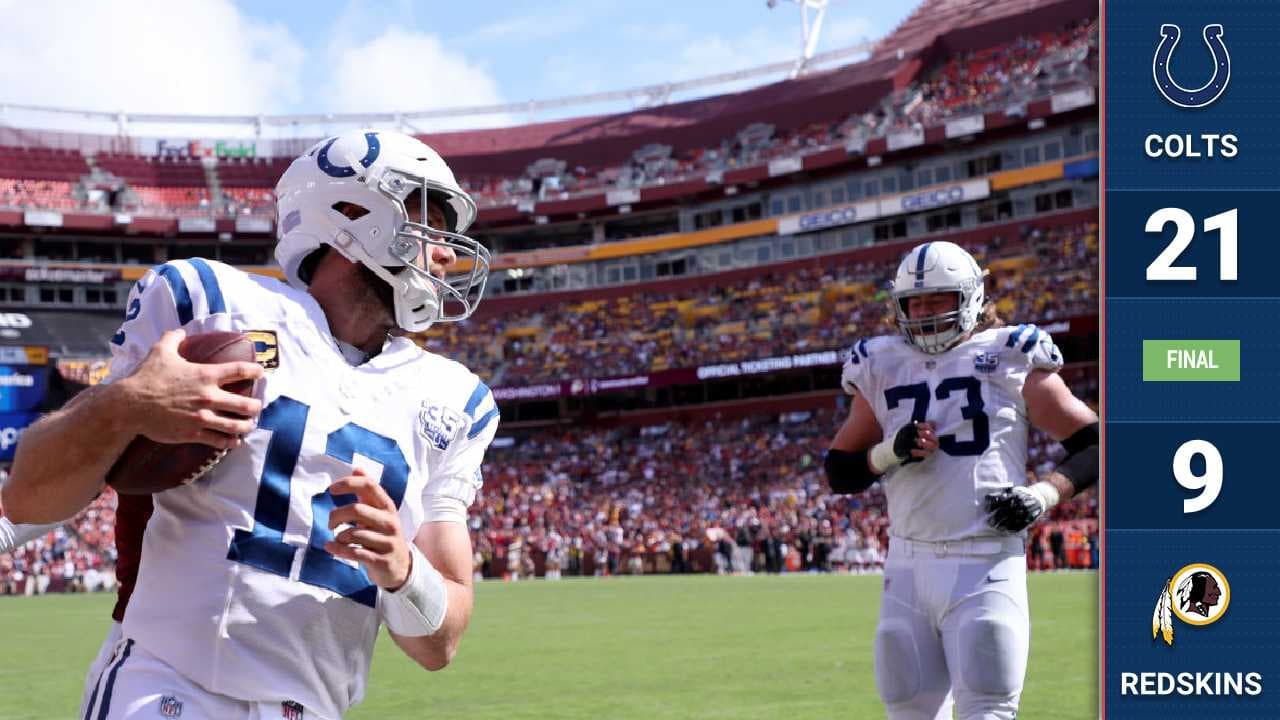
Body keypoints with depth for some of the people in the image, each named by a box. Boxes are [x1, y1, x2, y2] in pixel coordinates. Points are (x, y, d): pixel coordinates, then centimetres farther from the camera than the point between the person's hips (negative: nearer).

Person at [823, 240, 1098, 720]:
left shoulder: (1008, 359, 2)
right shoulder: (882, 368, 12)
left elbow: (1091, 443, 4)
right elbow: (839, 472, 15)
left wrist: (1043, 496, -10)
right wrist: (890, 452, -4)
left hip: (984, 566, -4)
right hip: (908, 566, 4)